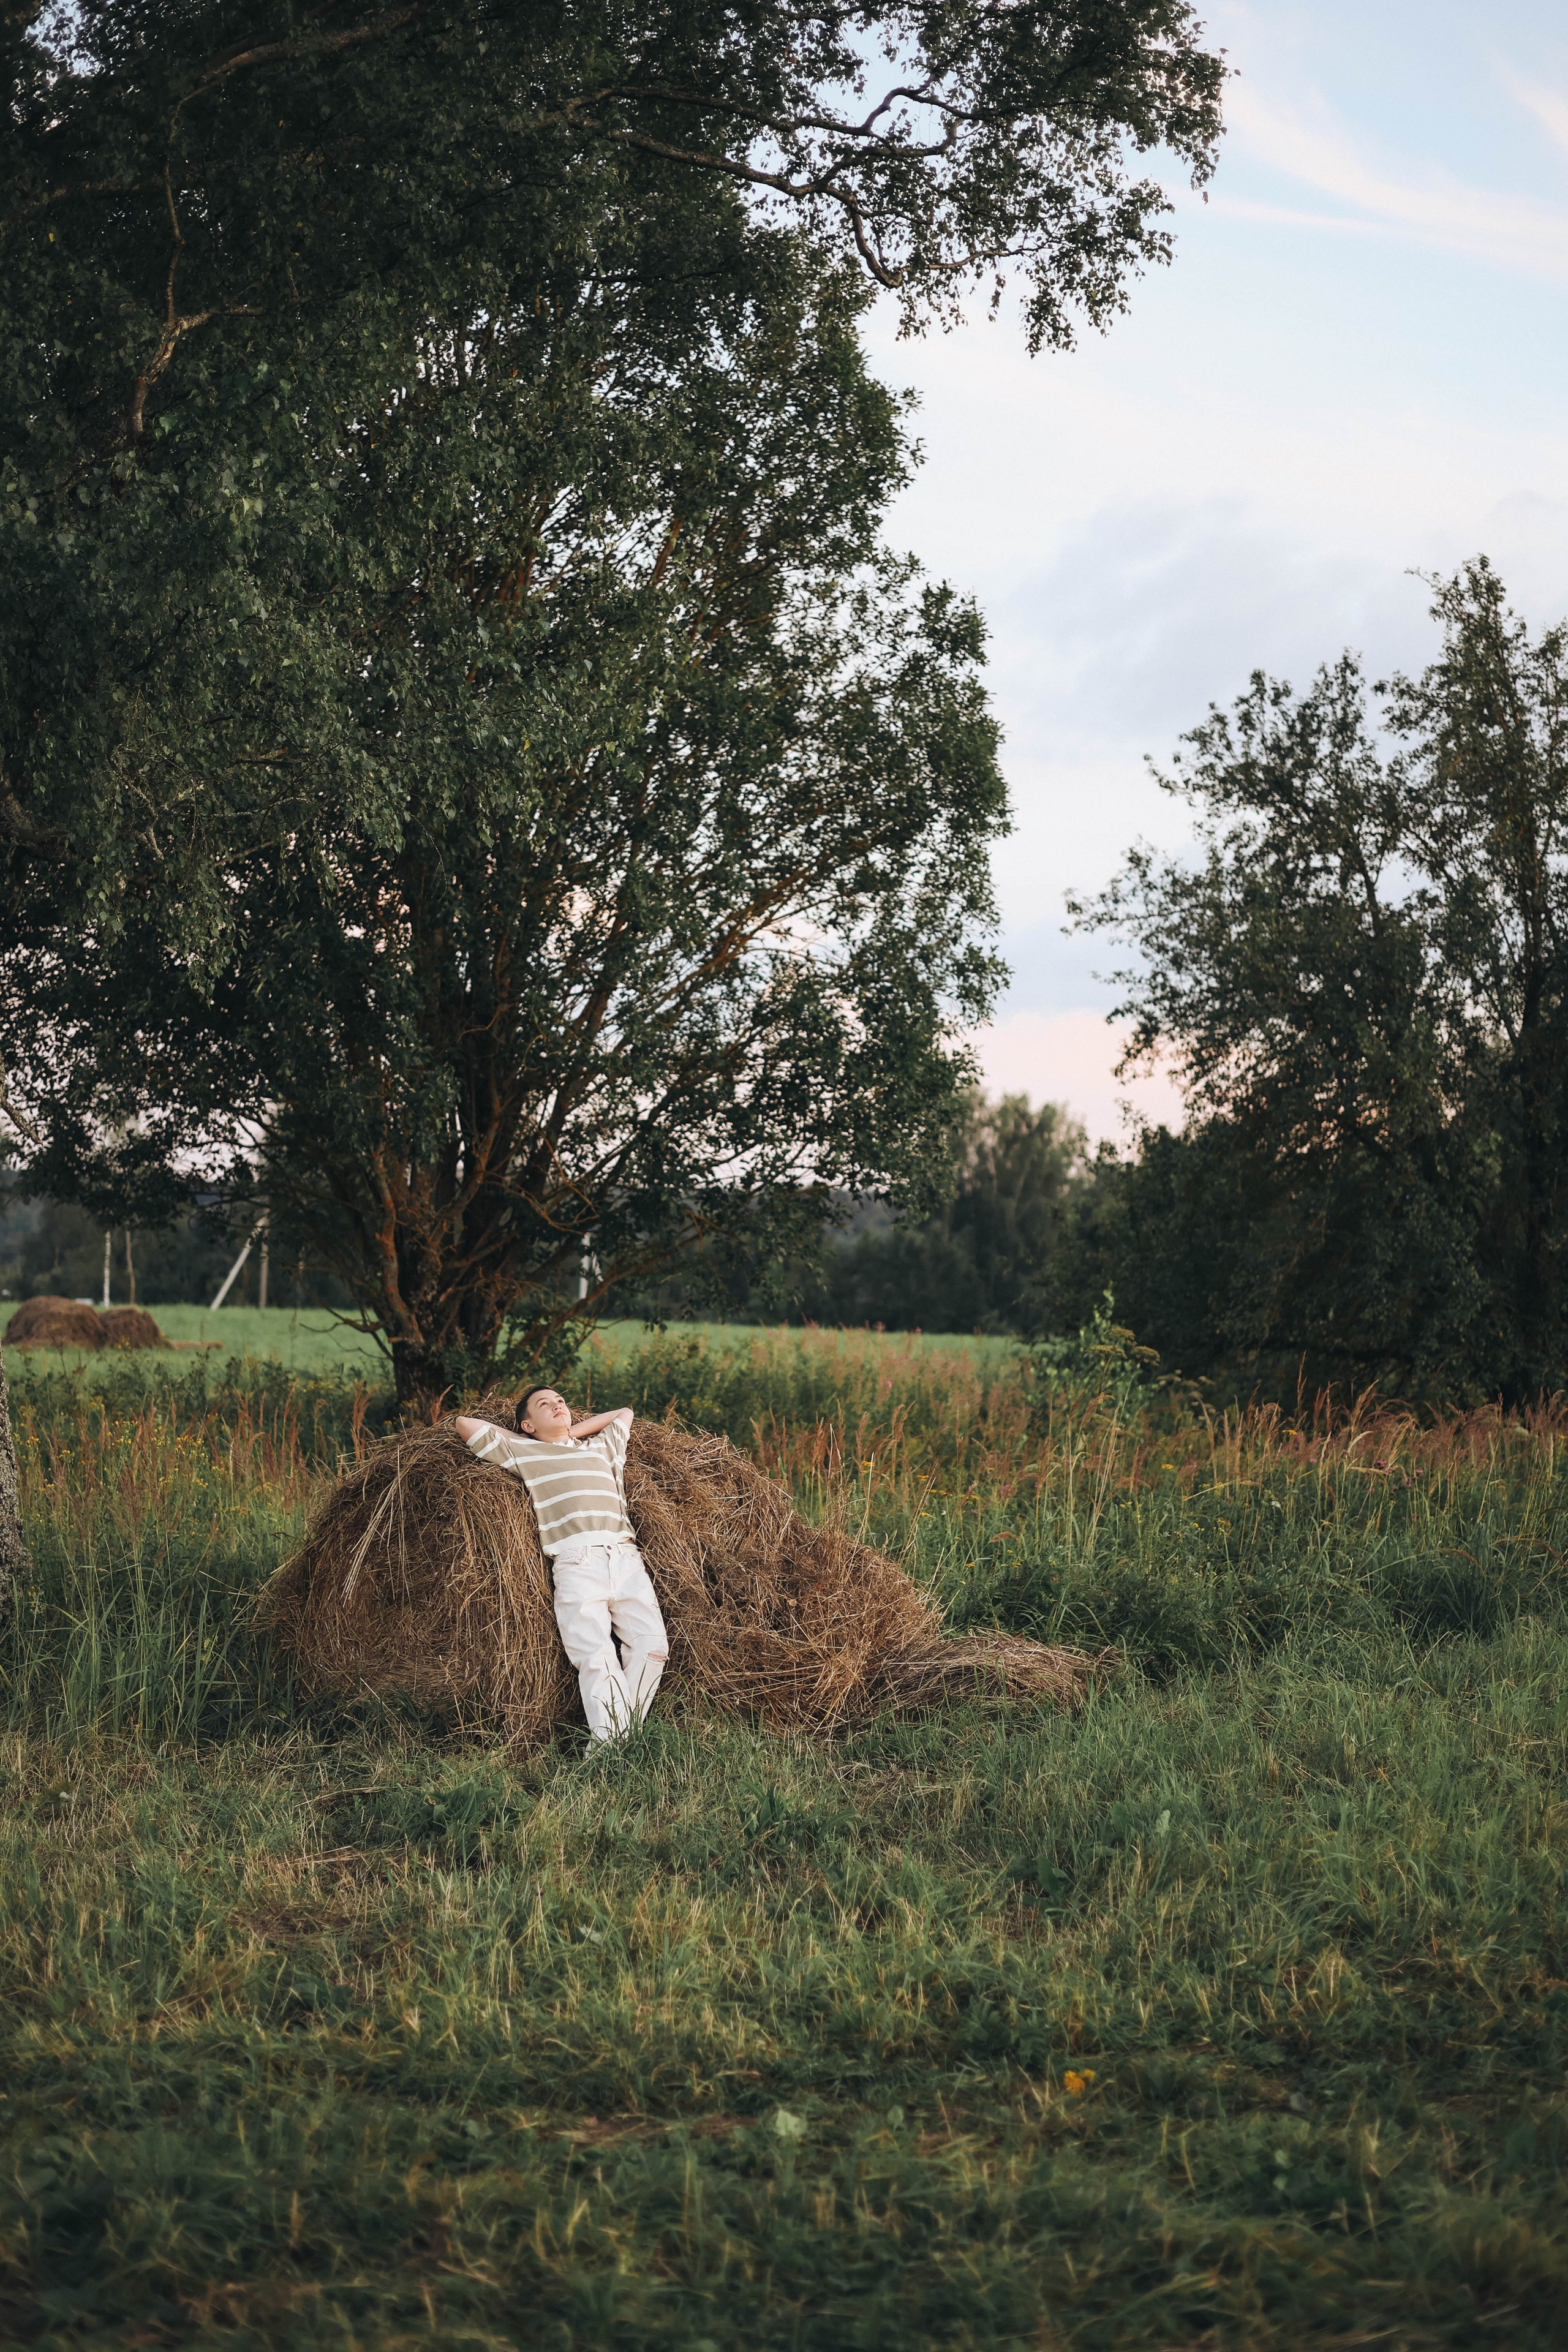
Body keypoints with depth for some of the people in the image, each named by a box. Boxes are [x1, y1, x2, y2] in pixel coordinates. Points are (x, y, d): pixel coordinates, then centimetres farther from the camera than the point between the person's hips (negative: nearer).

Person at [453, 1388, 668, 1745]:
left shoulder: (601, 1447, 29)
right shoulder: (522, 1451, 19)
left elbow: (625, 1413, 45)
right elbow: (465, 1423, 17)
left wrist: (573, 1431, 32)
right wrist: (537, 1437, 23)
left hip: (626, 1557, 4)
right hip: (575, 1564, -3)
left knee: (652, 1646, -14)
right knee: (596, 1657, -19)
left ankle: (628, 1733, -9)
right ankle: (609, 1744, -20)